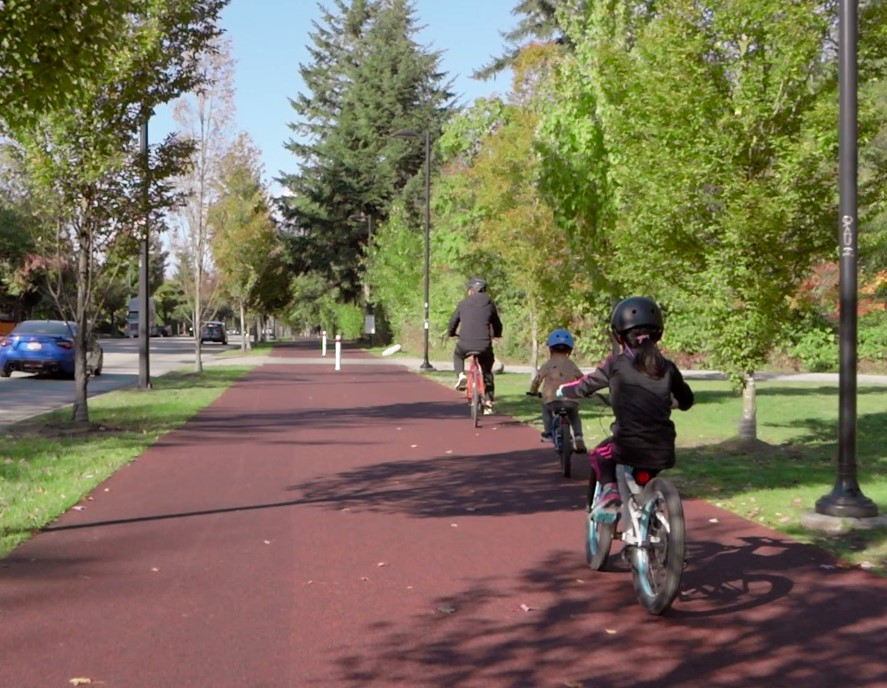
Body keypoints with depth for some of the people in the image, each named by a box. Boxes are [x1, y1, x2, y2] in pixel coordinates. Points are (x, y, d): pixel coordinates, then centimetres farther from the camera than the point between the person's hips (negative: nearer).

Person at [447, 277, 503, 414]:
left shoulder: (463, 303, 8)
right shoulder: (489, 304, 11)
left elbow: (453, 322, 14)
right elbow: (497, 324, 21)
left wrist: (451, 333, 36)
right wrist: (496, 335, 43)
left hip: (465, 344, -1)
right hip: (484, 345, 1)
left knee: (457, 355, 34)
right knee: (487, 371, 21)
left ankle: (460, 375, 8)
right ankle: (488, 402, 12)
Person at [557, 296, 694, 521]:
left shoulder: (616, 364, -1)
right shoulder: (667, 367, 7)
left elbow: (585, 387, 10)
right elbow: (686, 400, 20)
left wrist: (563, 390, 31)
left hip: (629, 447, -3)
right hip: (662, 451, 4)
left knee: (599, 456, 27)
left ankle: (609, 491, 3)